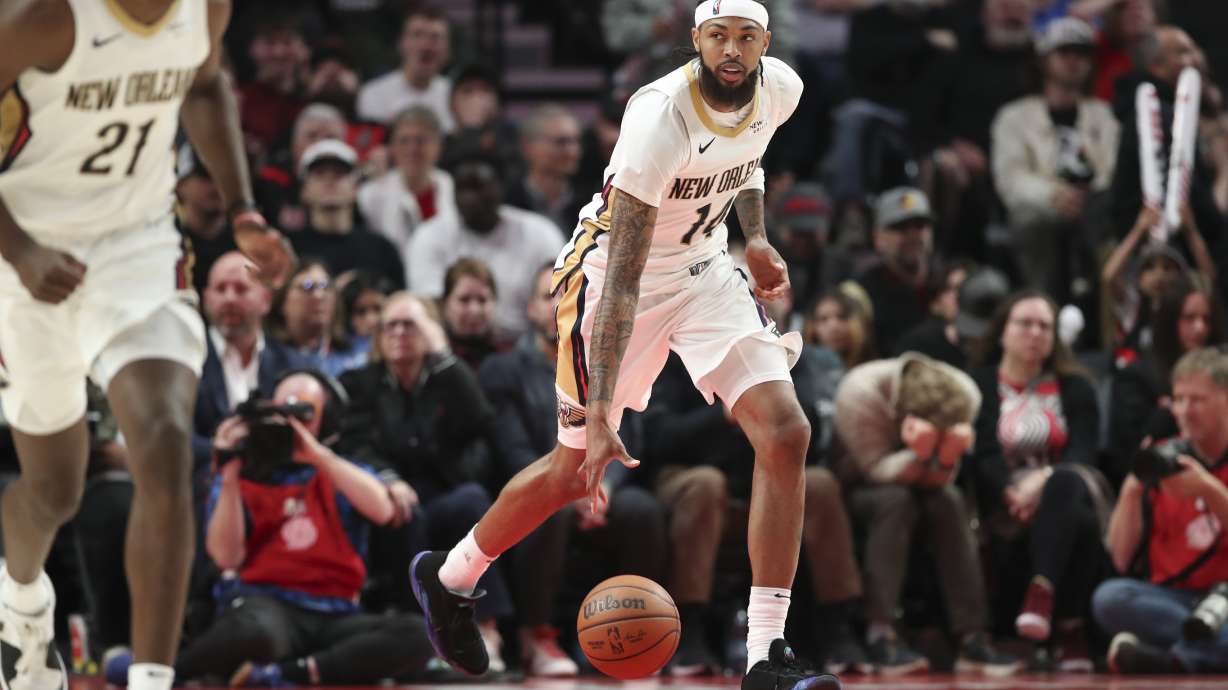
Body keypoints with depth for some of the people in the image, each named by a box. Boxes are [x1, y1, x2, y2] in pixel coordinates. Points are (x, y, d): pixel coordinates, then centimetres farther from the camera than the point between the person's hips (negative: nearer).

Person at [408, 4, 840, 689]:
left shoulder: (779, 89, -11)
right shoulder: (660, 118, -32)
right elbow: (623, 277, -35)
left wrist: (756, 237, 7)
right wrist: (600, 415, -39)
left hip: (705, 268, 5)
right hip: (609, 271, -5)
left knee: (786, 433, -14)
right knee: (575, 471, 4)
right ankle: (448, 577, 34)